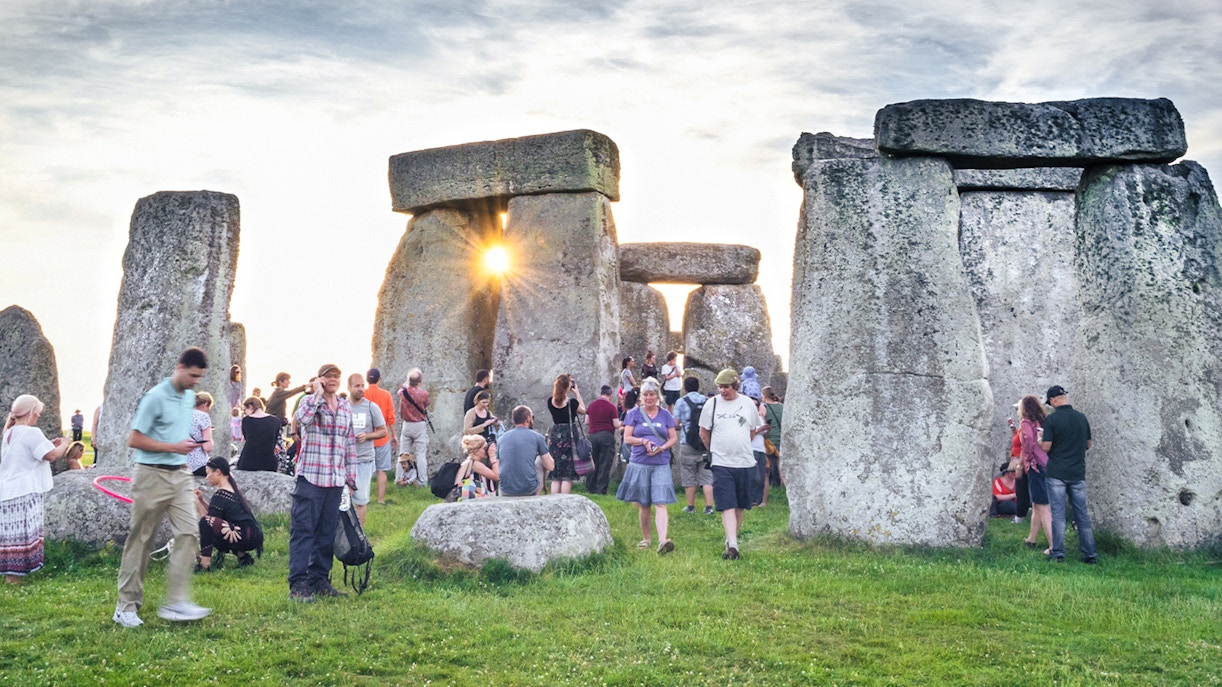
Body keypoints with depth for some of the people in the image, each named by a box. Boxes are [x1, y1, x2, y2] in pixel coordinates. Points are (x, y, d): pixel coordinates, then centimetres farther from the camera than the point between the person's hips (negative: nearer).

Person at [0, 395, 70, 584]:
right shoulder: (31, 433, -15)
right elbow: (51, 455, -17)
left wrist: (49, 444, 19)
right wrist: (63, 445, 1)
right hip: (24, 491, -9)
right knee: (23, 532, -4)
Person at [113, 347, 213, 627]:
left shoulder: (190, 398, 10)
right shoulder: (156, 398, -13)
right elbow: (134, 439, -13)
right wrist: (174, 447, -17)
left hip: (180, 475, 6)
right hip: (153, 475, -6)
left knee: (188, 533, -6)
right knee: (140, 540, 3)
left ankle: (176, 603, -4)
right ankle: (126, 606, 14)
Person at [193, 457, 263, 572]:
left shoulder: (220, 495, -11)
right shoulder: (232, 488, 17)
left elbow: (208, 520, -10)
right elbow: (216, 514, 21)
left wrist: (197, 503, -3)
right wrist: (202, 501, 12)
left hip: (246, 538, -10)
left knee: (206, 523, -19)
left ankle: (205, 565, -15)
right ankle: (242, 555, 19)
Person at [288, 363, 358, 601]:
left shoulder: (346, 407, 14)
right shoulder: (310, 401, -1)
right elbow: (302, 418, -27)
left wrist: (351, 477, 15)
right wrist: (317, 393, -17)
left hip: (335, 481, 6)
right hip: (310, 477, -5)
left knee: (327, 532, 10)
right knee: (302, 531, -6)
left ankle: (319, 580, 18)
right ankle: (298, 584, -5)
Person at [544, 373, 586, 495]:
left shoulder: (550, 401, -2)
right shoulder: (571, 402, -13)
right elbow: (583, 410, 6)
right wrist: (577, 393, 8)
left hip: (554, 435, 4)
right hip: (569, 435, -4)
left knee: (555, 476, 10)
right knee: (567, 475, 1)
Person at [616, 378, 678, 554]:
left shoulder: (665, 414, 9)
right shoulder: (634, 414, 5)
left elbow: (674, 438, 9)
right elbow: (627, 438, 1)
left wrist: (662, 447, -10)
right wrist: (644, 441, -15)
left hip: (661, 465, 0)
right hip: (639, 464, 0)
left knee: (660, 504, -12)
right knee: (643, 505, 9)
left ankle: (663, 541, -23)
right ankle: (645, 539, 24)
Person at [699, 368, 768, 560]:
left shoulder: (748, 403, 4)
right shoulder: (712, 404, -1)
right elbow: (704, 433, 9)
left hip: (746, 463, 2)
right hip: (722, 465, -2)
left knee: (741, 506, 9)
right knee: (727, 506, -10)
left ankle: (731, 541, 23)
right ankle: (732, 545, -15)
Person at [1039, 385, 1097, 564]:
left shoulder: (1051, 420, -12)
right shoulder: (1081, 417, 4)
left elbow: (1046, 447, -13)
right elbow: (1088, 444, 13)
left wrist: (1039, 440, 7)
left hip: (1056, 474, -4)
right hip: (1078, 474, 4)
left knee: (1058, 515, 1)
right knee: (1082, 514, 9)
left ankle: (1058, 554, 2)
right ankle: (1090, 554, 10)